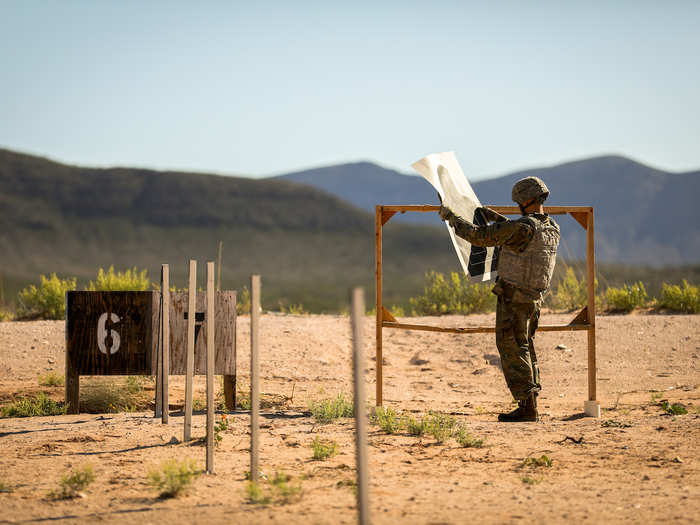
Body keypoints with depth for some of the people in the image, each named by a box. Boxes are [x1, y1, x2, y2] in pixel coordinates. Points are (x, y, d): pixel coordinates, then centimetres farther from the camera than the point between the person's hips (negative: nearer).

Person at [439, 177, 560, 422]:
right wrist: (493, 216, 28)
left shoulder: (523, 228, -21)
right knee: (525, 349, 17)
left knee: (512, 351, -3)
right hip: (534, 298, 8)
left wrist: (451, 217, -6)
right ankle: (531, 404, 18)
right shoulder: (552, 228, 5)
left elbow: (480, 237, -17)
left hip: (513, 297, -8)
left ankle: (526, 406, -7)